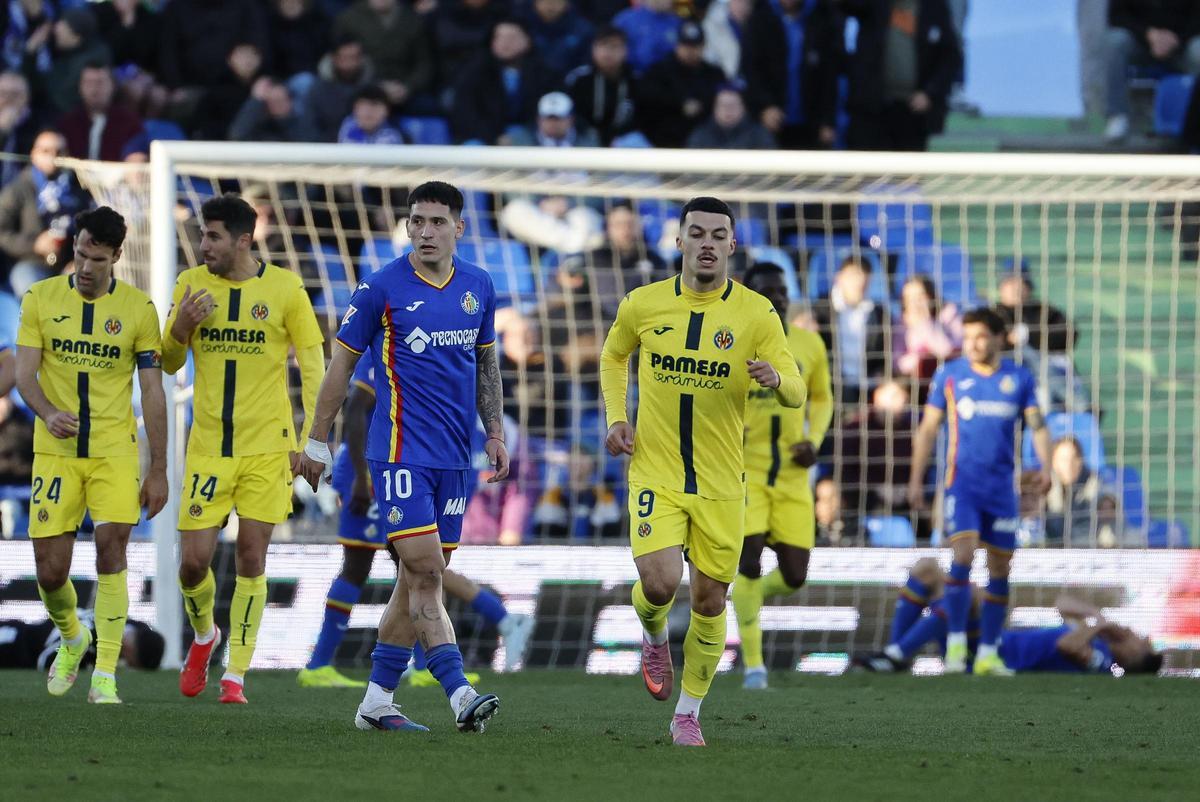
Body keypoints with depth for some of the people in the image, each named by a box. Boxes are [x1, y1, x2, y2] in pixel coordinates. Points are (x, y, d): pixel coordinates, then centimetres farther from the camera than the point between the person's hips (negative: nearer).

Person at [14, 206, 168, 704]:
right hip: (55, 452, 1)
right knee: (50, 570, -1)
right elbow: (24, 373, -4)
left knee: (111, 551, -16)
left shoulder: (138, 309, -1)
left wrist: (158, 470, -1)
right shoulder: (41, 299, 0)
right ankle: (71, 639, 32)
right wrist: (48, 413, -26)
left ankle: (105, 677, -11)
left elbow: (153, 393, 2)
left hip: (114, 451, -1)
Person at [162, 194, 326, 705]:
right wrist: (181, 327, -12)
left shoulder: (284, 288, -4)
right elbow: (169, 363, 10)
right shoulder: (192, 284, 3)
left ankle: (235, 675, 6)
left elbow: (313, 365, 1)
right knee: (193, 560, -3)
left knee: (251, 558, -2)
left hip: (267, 448, -2)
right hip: (208, 447, 2)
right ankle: (203, 635, 28)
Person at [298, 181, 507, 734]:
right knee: (425, 571, -15)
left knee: (419, 579, 7)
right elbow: (342, 362, 1)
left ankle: (376, 701, 14)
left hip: (453, 458, 6)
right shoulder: (383, 288, -6)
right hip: (401, 453, -6)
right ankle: (460, 696, -21)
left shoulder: (478, 287, 8)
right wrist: (317, 443, 2)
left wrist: (495, 431, 12)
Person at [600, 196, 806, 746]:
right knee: (660, 582, -19)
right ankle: (653, 637, 18)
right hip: (654, 474, -1)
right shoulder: (643, 304, -2)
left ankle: (688, 714, 23)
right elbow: (613, 357, 18)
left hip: (721, 483, 1)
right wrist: (616, 418, 3)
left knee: (709, 602, 4)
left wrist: (776, 379, -32)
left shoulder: (756, 313, -5)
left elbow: (796, 393, -8)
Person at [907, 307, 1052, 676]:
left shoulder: (1019, 378, 6)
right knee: (962, 556, -19)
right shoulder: (949, 375, 4)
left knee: (1000, 569, 3)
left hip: (1001, 486, 2)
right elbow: (928, 428, 7)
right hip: (962, 482, -2)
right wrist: (916, 480, 3)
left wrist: (1046, 466, -14)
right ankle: (956, 640, -11)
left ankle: (988, 652, 10)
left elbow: (1037, 424, 4)